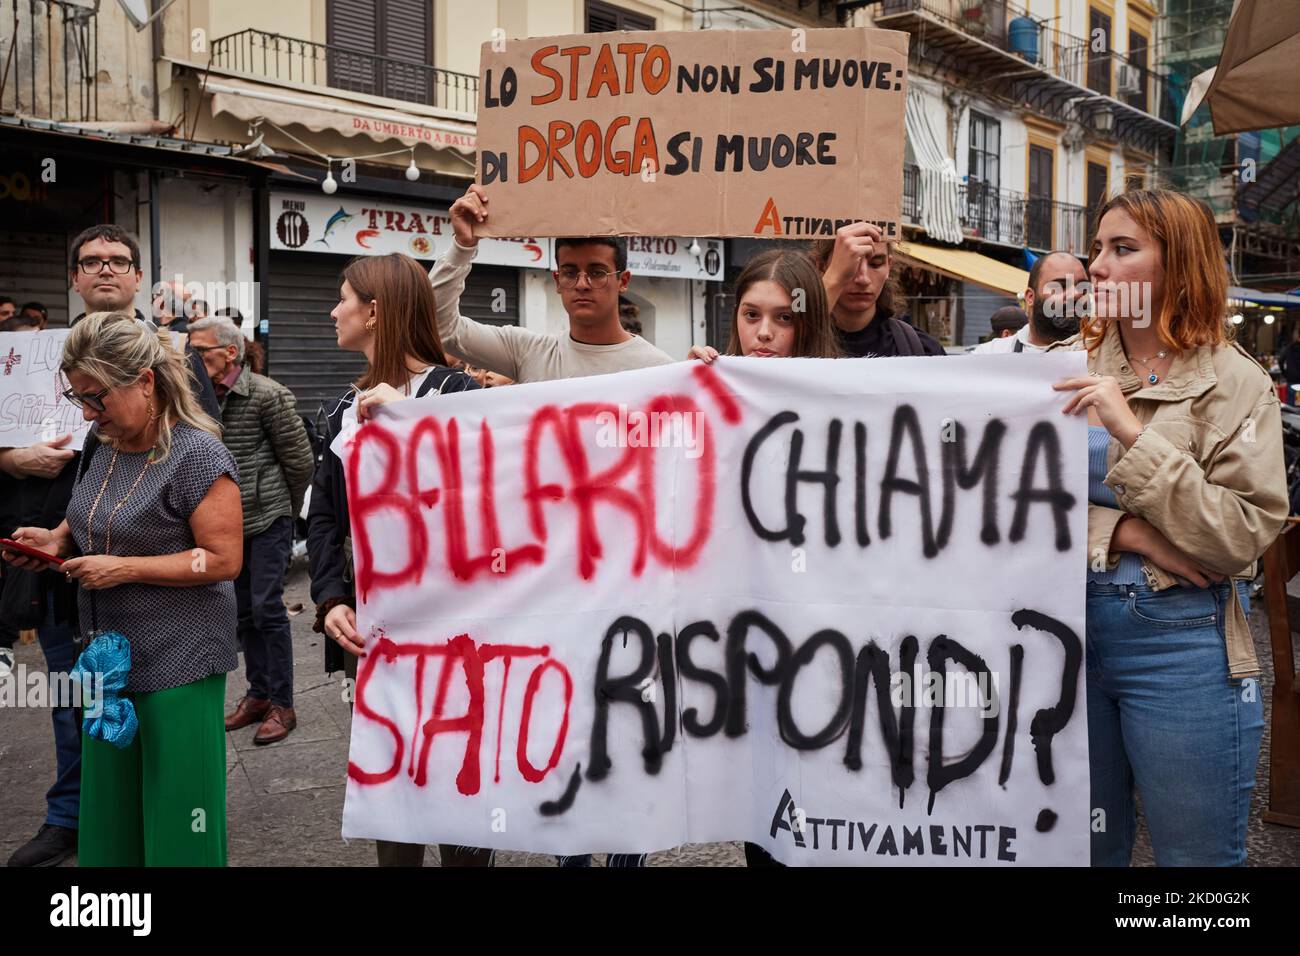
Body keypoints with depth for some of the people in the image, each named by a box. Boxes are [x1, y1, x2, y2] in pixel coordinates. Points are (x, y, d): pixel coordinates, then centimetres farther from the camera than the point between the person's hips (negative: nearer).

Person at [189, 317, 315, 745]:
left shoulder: (267, 395, -12)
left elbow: (301, 458, -7)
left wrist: (289, 506, 3)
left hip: (268, 517, -6)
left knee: (267, 607, -6)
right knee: (244, 609, 12)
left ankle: (282, 705, 4)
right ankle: (258, 693, 25)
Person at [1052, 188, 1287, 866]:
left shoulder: (1234, 383, -5)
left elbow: (1243, 537, -15)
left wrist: (1133, 435, -21)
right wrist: (1125, 532, -18)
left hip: (1179, 641, -3)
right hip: (1068, 620, 3)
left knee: (1195, 853, 11)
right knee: (1086, 845, 18)